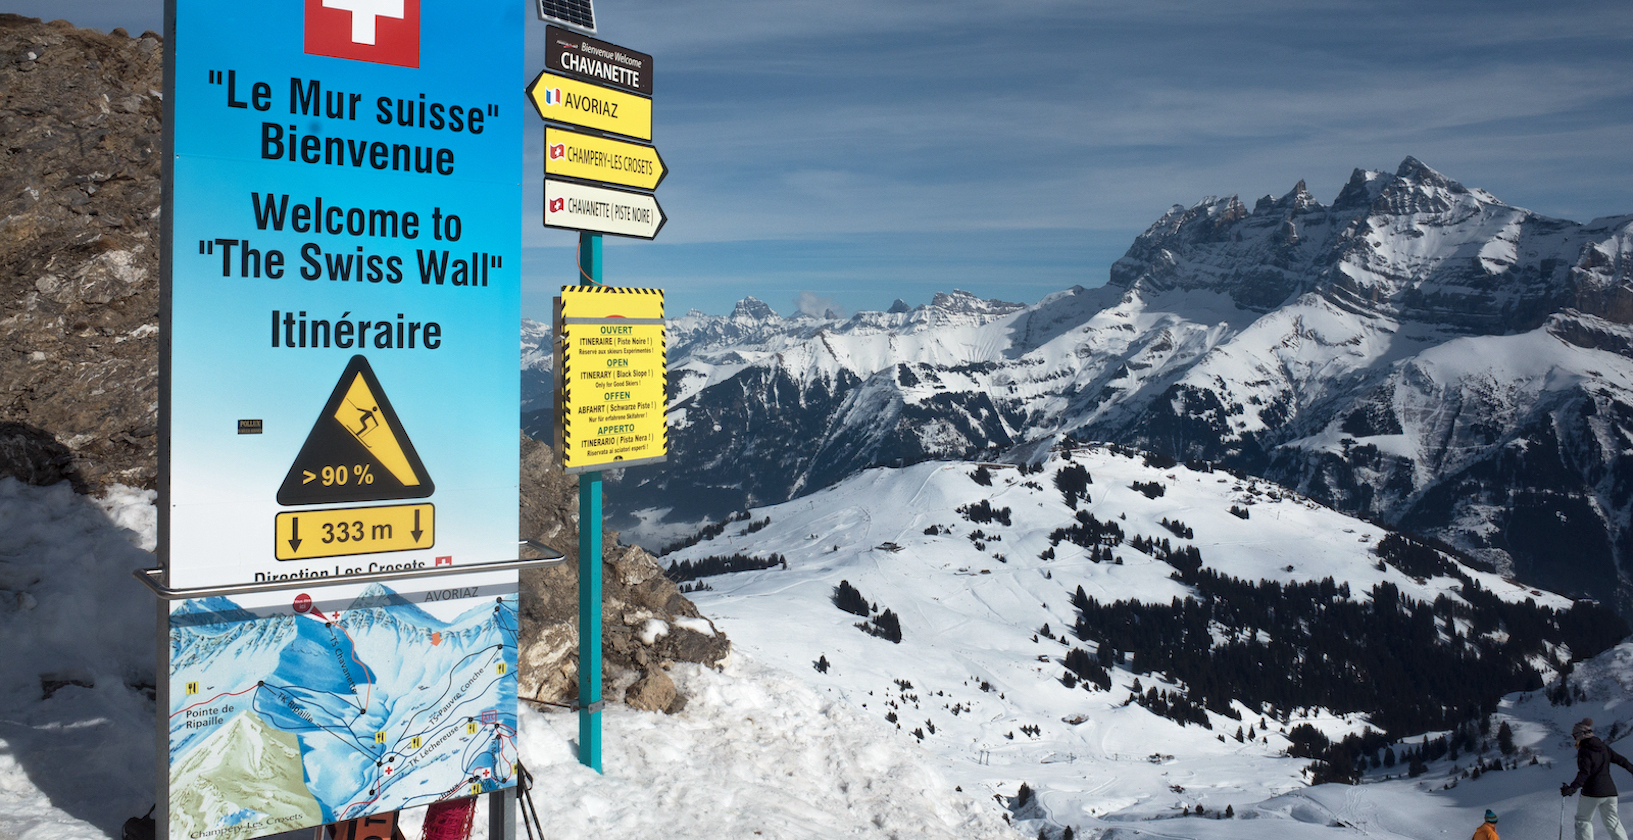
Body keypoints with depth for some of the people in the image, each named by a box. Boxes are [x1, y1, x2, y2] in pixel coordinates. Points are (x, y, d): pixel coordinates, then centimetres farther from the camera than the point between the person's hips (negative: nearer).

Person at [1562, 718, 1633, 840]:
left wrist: (1573, 787, -32)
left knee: (1583, 820, 7)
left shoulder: (1584, 751, -12)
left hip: (1592, 792, -7)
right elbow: (1621, 760, 16)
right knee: (1612, 821, 14)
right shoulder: (1603, 747, 9)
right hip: (1610, 790, 7)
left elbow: (1584, 773, -23)